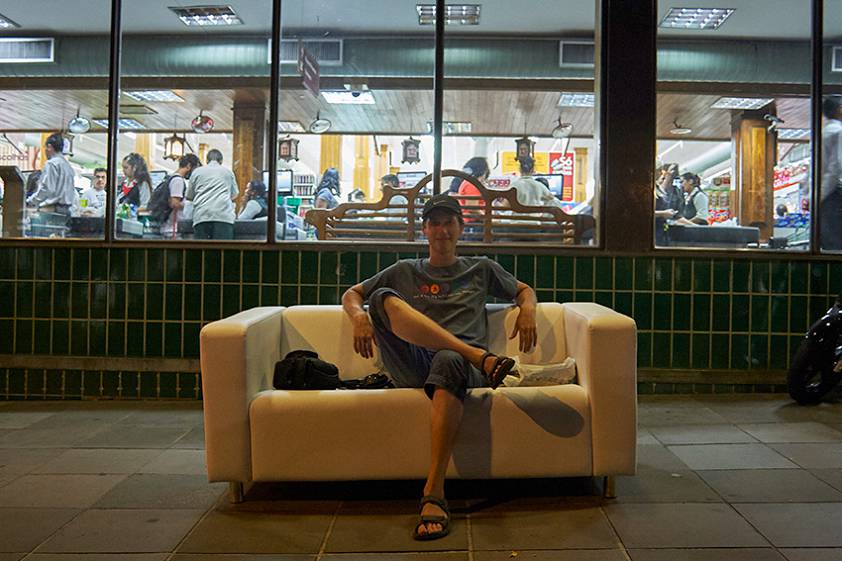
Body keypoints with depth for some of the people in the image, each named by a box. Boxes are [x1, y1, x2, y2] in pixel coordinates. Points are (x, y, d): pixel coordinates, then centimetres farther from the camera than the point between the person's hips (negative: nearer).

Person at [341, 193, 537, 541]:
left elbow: (524, 290, 35)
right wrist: (360, 316, 0)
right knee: (382, 298, -26)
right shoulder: (405, 271, 26)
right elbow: (351, 294, 24)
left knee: (449, 362, -41)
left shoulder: (481, 269, 28)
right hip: (412, 366, 1)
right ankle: (480, 357, -35)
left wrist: (528, 310, 10)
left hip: (462, 364, -1)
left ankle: (434, 493, -43)